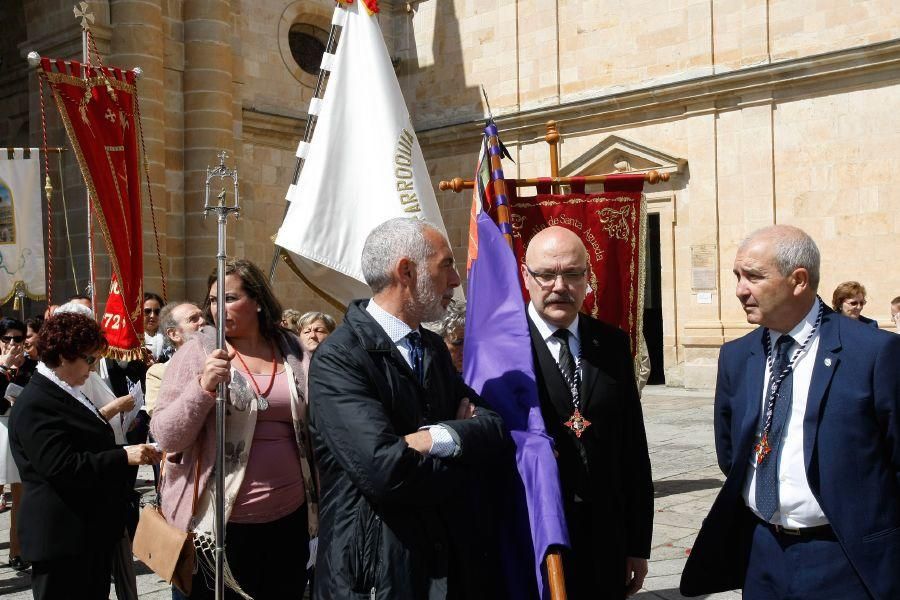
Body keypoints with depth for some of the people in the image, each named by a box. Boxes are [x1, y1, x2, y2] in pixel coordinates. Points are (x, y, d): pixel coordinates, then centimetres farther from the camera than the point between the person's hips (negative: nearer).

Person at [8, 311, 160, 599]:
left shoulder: (65, 393, 15)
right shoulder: (35, 404, -17)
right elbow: (61, 467, -25)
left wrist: (133, 453, 12)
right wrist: (123, 456, -23)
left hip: (92, 532, 10)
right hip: (63, 539, -10)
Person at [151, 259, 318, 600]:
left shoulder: (293, 351, 4)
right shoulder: (198, 351, -4)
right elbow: (165, 436, -9)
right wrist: (203, 386, -22)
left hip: (290, 517, 3)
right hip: (221, 521, -3)